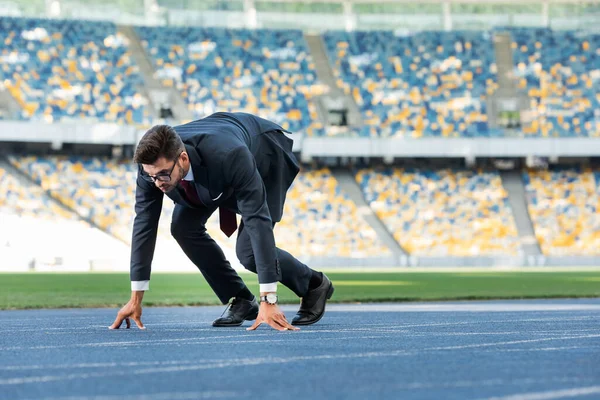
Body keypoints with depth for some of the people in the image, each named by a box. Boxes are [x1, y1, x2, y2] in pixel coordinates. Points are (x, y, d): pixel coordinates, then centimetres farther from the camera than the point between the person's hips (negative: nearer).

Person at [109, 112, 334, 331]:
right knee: (183, 226, -12)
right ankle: (241, 301, 4)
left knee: (248, 251, -17)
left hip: (267, 154, -5)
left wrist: (268, 301, -48)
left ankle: (315, 286, 11)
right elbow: (144, 223, -22)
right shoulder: (151, 163, -32)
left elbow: (258, 222, -46)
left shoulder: (229, 157, -47)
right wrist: (135, 299, -20)